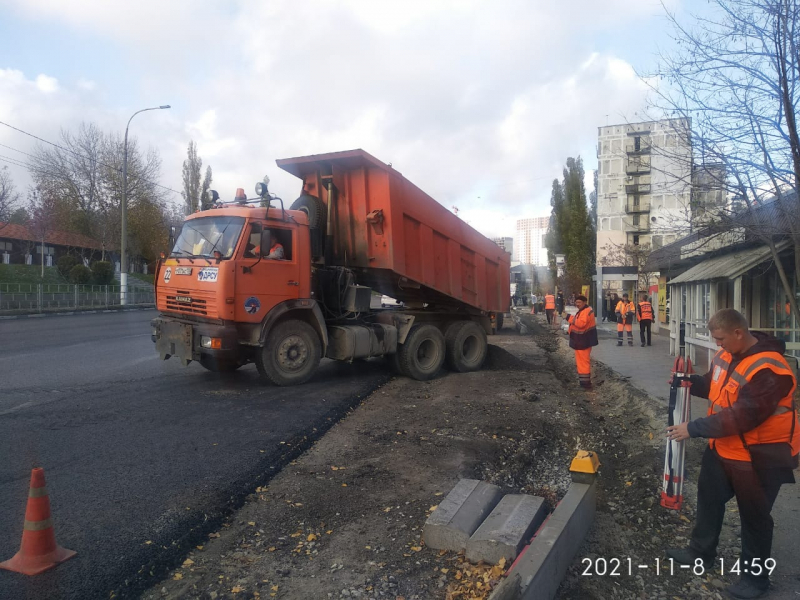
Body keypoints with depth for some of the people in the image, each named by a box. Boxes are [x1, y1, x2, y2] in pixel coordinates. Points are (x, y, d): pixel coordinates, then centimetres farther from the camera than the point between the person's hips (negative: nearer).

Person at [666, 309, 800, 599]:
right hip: (723, 447, 9)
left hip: (758, 457, -9)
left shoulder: (768, 370, -32)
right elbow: (715, 385, 13)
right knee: (709, 499, 22)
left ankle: (755, 576, 30)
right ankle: (701, 551, 41)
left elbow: (741, 417, -34)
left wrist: (693, 428, -29)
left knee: (754, 516, 10)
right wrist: (691, 381, -8)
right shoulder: (727, 354, -3)